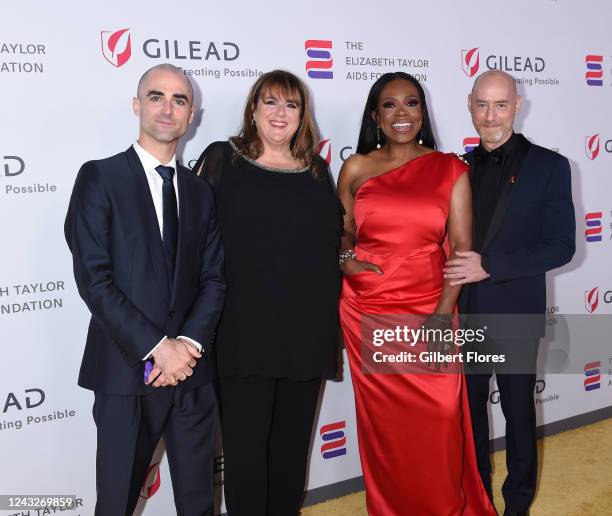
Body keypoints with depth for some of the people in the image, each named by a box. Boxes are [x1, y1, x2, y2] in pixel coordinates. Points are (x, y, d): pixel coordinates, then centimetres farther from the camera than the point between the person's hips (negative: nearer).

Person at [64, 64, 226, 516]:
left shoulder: (201, 191, 11)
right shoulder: (100, 178, -3)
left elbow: (214, 278, 6)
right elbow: (93, 278, -12)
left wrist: (190, 343, -11)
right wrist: (157, 347, -16)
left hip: (193, 373, 4)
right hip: (126, 369, -4)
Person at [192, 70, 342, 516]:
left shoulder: (317, 169, 13)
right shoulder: (222, 159, 1)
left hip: (308, 328, 4)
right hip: (246, 328, -4)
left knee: (294, 437, 15)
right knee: (246, 440, 4)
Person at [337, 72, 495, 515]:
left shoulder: (450, 169, 2)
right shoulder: (356, 168, 5)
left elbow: (461, 247, -2)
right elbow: (342, 232, 17)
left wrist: (443, 313, -11)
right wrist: (345, 258, -6)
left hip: (428, 309, -1)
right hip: (367, 311, 1)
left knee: (439, 418, -2)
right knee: (383, 419, 7)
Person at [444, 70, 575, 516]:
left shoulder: (549, 166, -7)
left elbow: (561, 245, -13)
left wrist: (490, 266, -20)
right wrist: (455, 279, -7)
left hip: (515, 315, -3)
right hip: (464, 312, 4)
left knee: (518, 411, 12)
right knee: (468, 408, 16)